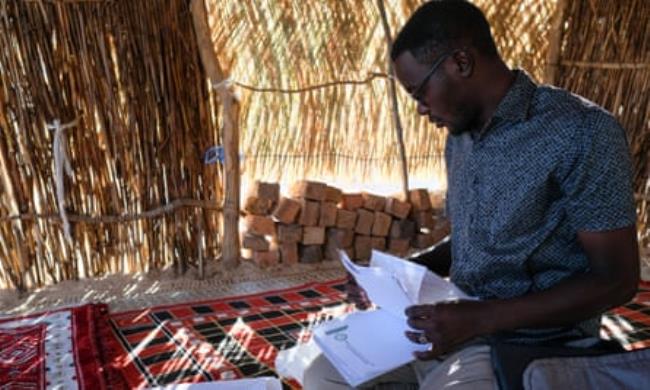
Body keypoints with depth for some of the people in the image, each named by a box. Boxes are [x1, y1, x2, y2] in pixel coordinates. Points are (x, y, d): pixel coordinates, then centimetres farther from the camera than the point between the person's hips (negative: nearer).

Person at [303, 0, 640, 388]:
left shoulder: (582, 132, -17)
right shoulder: (460, 138, 7)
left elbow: (616, 280, -16)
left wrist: (480, 318, -23)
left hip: (532, 344, -7)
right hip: (458, 323, 7)